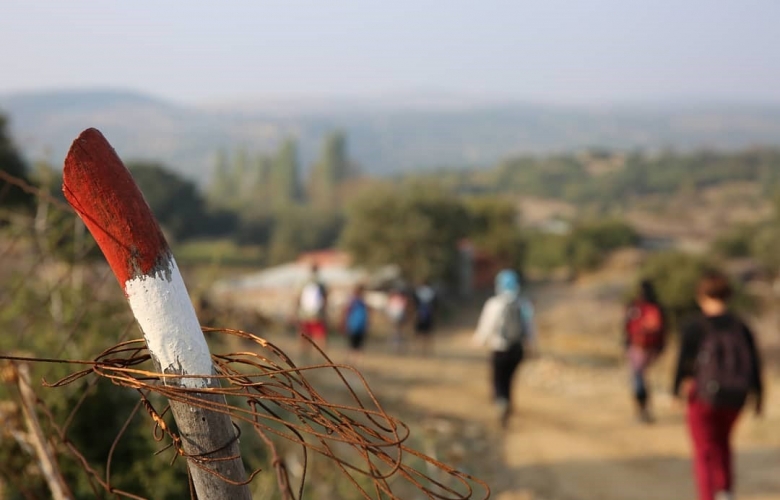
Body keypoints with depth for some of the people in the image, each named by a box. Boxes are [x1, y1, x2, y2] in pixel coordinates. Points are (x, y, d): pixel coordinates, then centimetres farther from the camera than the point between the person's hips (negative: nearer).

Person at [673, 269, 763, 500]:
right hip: (735, 397, 4)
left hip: (704, 397, -4)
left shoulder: (694, 327, -12)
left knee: (705, 453, 8)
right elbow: (754, 363, 2)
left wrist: (677, 391, 4)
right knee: (722, 441, 28)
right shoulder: (740, 326, -2)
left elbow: (683, 363, -9)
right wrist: (758, 395, 11)